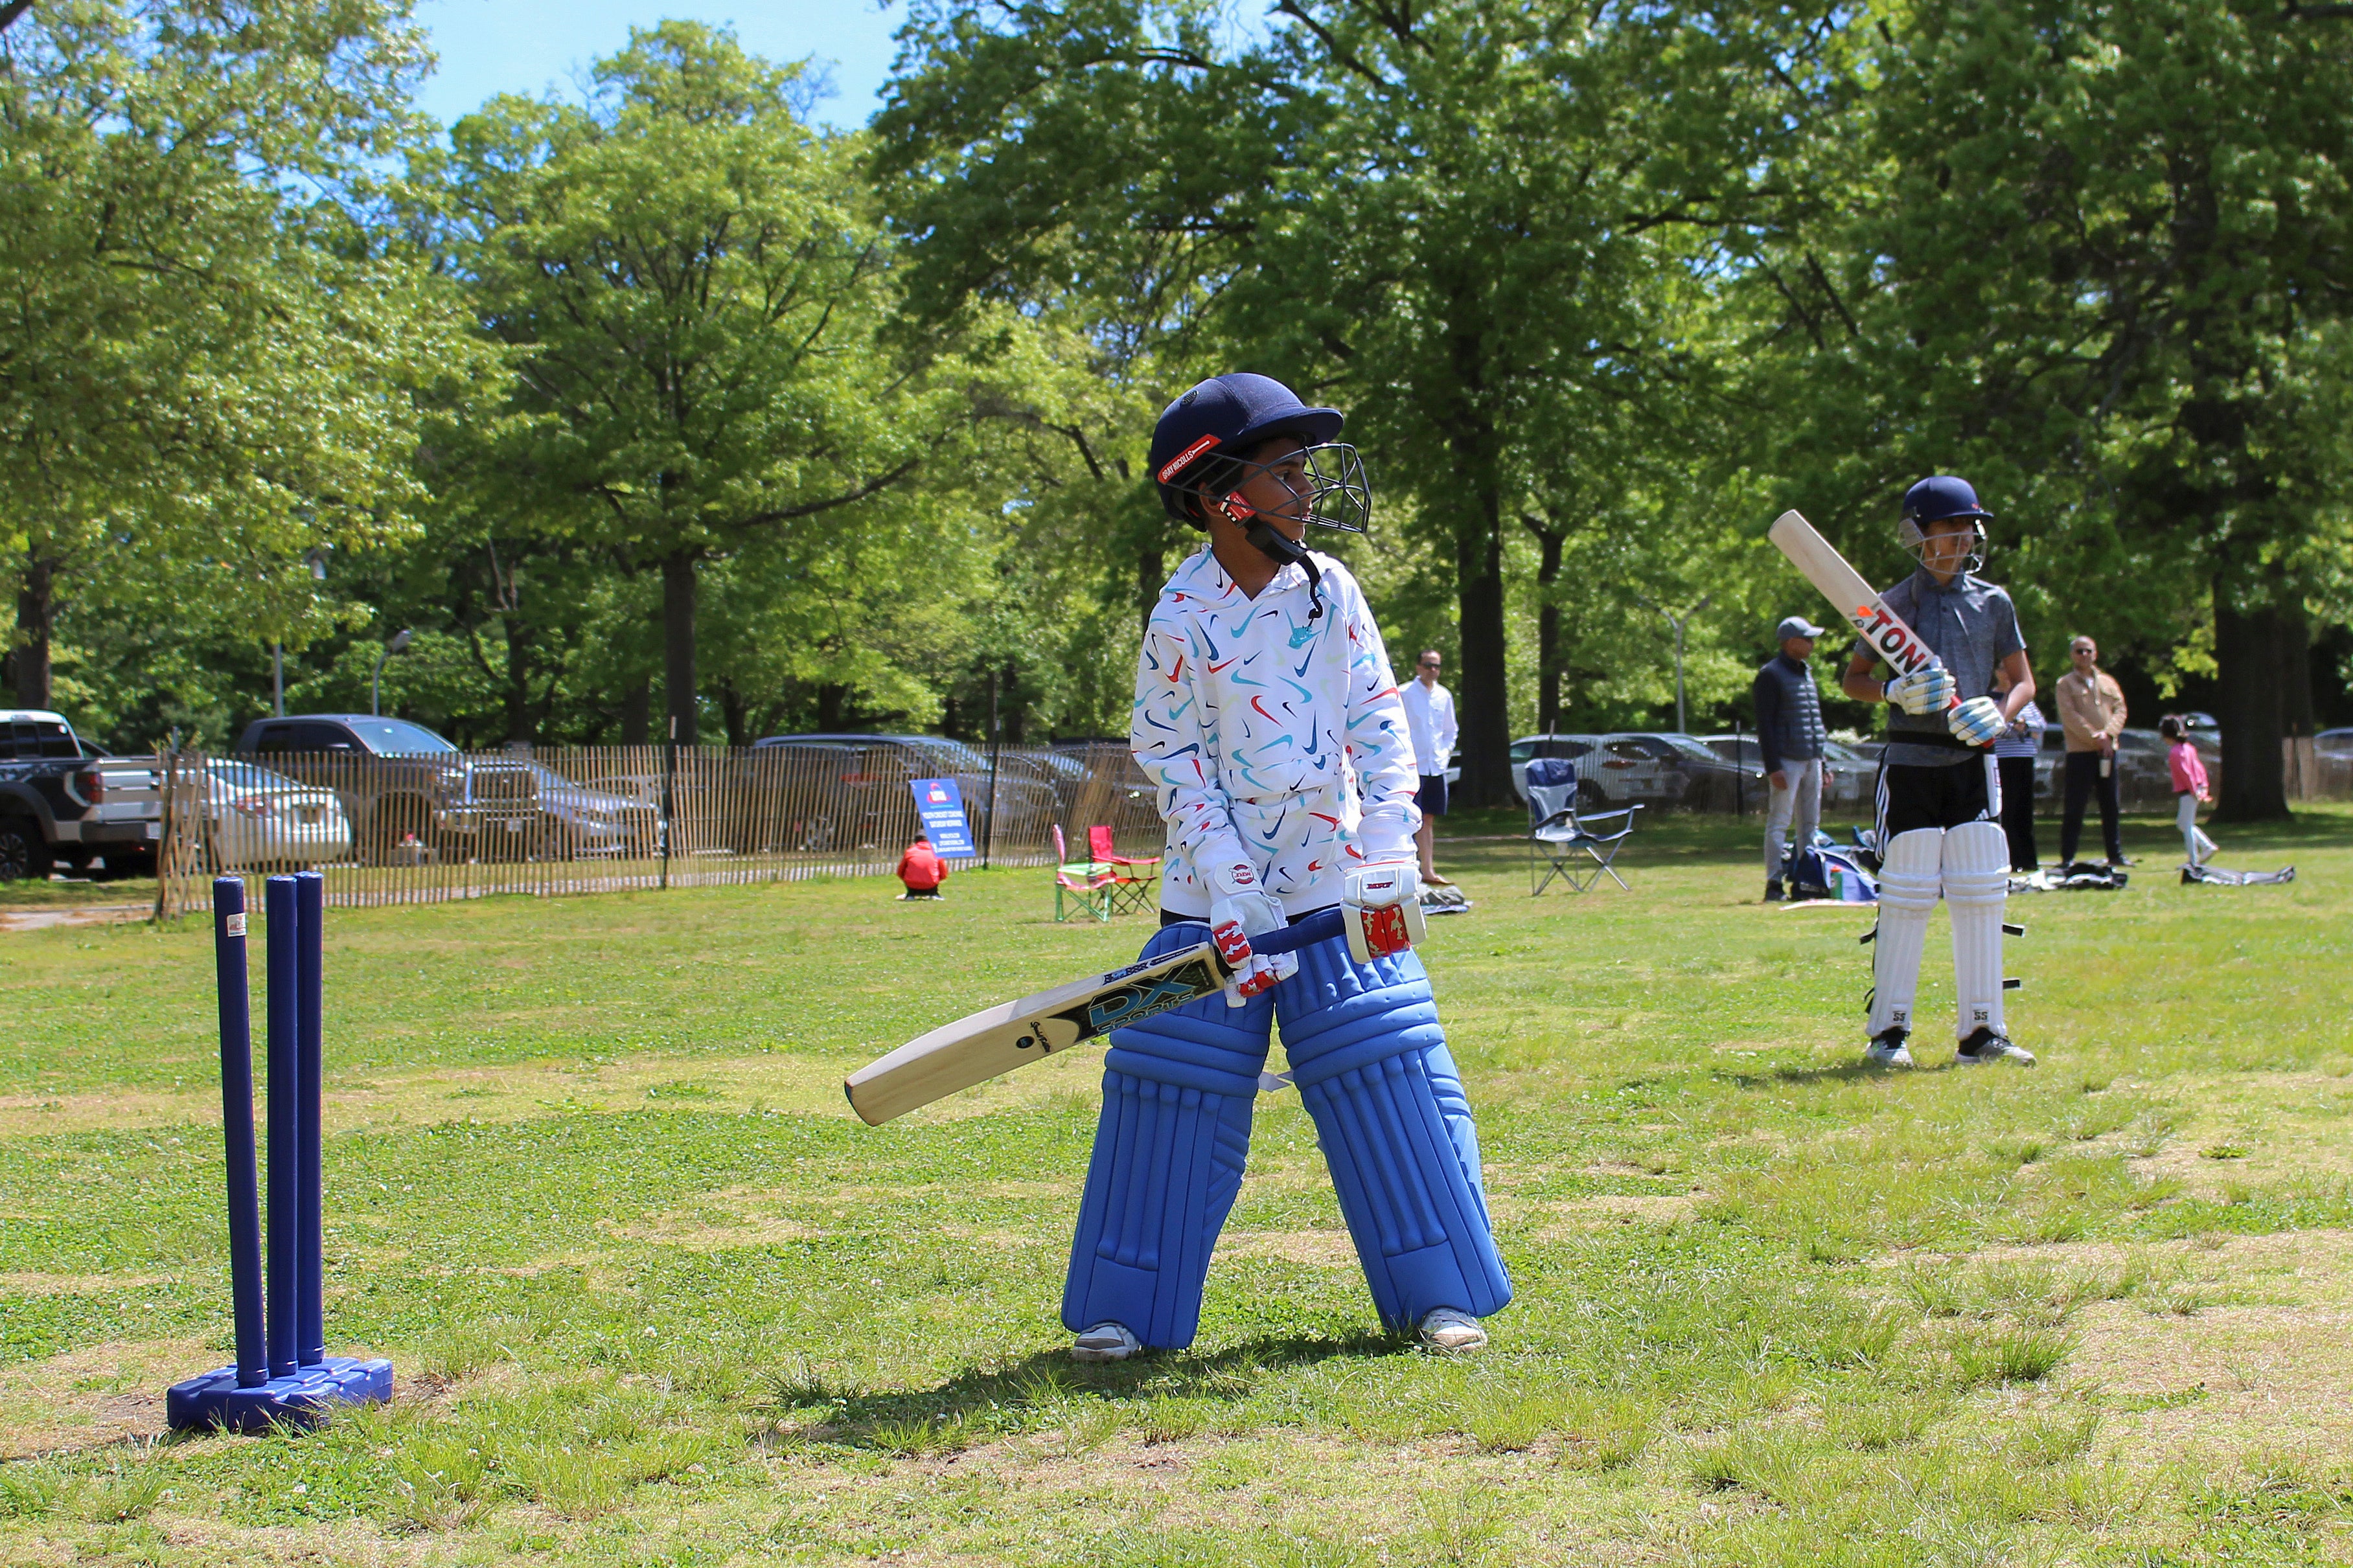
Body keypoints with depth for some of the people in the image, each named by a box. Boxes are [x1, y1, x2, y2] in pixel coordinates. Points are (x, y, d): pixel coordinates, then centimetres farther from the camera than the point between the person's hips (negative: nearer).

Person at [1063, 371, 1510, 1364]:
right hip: (1216, 891, -2)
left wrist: (1386, 870, -10)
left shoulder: (1329, 591, 0)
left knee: (1389, 1074, -1)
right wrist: (1234, 897, -16)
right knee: (1175, 1088, 0)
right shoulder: (1183, 617, -8)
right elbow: (1172, 760, -7)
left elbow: (1380, 729, -1)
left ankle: (1438, 1294, 10)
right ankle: (1123, 1308, 13)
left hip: (1337, 886, 2)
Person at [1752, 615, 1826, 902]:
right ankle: (1774, 884, -8)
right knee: (1779, 822, -8)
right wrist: (1773, 767, -18)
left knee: (1810, 824, 9)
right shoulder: (1771, 674, -6)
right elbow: (1764, 724, -11)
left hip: (1811, 760, 8)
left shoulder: (1806, 672, 19)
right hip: (1787, 760, -8)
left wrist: (1821, 761, 18)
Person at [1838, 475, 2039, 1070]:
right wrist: (1895, 692, -14)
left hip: (1973, 760, 3)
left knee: (1981, 895, 1)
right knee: (1905, 897, -4)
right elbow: (1851, 679, 6)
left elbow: (2023, 680, 10)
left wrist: (2000, 714, -11)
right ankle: (1888, 1031, 3)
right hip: (1911, 762, -3)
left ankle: (1981, 1032, 7)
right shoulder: (1893, 605, 2)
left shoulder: (1992, 603, 9)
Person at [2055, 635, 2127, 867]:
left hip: (2107, 751, 4)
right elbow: (2070, 716, -8)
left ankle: (2115, 854, 14)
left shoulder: (2108, 682, 16)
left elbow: (2120, 710, 7)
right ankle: (2067, 857, -4)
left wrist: (2108, 734, -11)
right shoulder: (2066, 684, 3)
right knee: (2074, 807, -6)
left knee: (2110, 805, 8)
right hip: (2080, 752, -4)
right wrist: (2095, 737, -15)